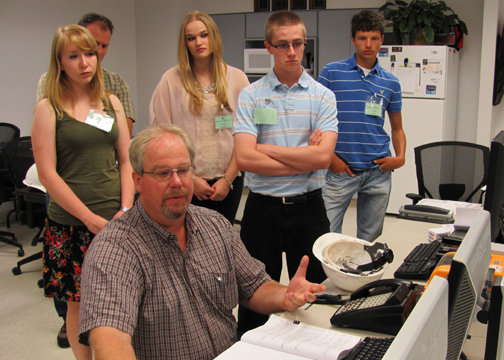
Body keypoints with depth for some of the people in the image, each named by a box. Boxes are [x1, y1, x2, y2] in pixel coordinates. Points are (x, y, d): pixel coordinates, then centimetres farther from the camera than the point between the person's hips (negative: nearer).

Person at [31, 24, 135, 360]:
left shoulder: (111, 102, 11)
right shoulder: (48, 108, -2)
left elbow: (127, 162, 10)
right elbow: (48, 174, -7)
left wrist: (126, 210, -3)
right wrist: (91, 219, -12)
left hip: (116, 221, 3)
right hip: (71, 224, -3)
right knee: (80, 303, 5)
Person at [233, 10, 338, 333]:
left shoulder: (323, 96, 2)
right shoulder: (251, 96, -1)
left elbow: (323, 156, -13)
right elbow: (245, 158, -14)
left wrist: (267, 148, -11)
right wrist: (304, 158, -13)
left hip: (308, 206, 1)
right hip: (263, 207, -1)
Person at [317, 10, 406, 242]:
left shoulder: (391, 82, 9)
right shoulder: (331, 73, 0)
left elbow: (397, 128, 16)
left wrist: (400, 157, -2)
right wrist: (330, 156, -9)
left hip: (378, 172, 3)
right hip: (340, 170, -3)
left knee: (369, 238, 13)